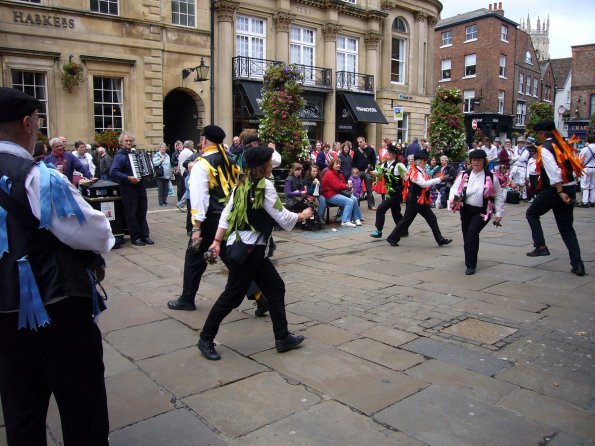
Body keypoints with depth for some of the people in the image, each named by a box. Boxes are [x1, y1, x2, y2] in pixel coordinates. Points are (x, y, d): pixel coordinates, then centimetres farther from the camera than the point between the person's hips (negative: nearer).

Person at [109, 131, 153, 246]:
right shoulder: (120, 156, -10)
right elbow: (113, 173, -20)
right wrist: (128, 178, -26)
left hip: (140, 186, 7)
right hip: (128, 188, -7)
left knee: (142, 212, 10)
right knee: (131, 213, 1)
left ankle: (145, 236, 16)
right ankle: (135, 237, 9)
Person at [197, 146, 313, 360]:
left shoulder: (242, 184, 11)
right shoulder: (264, 187, -14)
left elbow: (226, 213, 9)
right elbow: (282, 217, -11)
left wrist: (217, 241, 11)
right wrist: (302, 215, 7)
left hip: (245, 246, 9)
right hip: (248, 248, -9)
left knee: (275, 288, 13)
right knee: (232, 296, 1)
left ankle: (282, 337, 20)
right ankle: (206, 339, 15)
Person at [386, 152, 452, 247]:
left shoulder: (422, 171, 13)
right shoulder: (414, 172, -17)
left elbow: (427, 183, 14)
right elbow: (424, 184, -27)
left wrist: (436, 178, 1)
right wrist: (438, 180, -24)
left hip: (422, 201, 9)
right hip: (414, 201, -9)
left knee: (432, 219, 7)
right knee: (406, 220, -3)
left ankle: (440, 240, 13)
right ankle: (393, 238, 8)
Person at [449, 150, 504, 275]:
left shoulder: (491, 178, -6)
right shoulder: (464, 175, -1)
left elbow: (499, 196, 2)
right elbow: (455, 188, 0)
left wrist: (499, 213, 1)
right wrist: (453, 198, -22)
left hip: (482, 212, -3)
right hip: (466, 210, 3)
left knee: (472, 233, -22)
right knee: (466, 236, 13)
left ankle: (471, 265, -12)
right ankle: (470, 259, 43)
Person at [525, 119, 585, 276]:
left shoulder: (545, 148, -11)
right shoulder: (562, 145, 14)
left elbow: (553, 172, -21)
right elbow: (572, 166, 15)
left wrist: (560, 192, -21)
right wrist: (564, 192, 16)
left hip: (554, 189, -7)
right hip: (570, 188, 7)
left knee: (532, 213, 16)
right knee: (566, 227, 10)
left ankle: (541, 246, 7)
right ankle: (577, 264, 7)